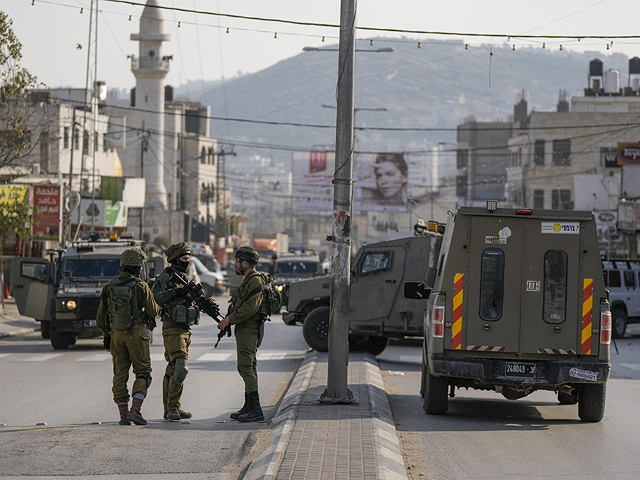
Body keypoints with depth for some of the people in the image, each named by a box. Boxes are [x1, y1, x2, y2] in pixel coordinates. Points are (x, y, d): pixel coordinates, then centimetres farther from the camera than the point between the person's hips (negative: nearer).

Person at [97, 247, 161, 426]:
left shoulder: (110, 286, 3)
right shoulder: (141, 287, -12)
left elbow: (101, 316, 9)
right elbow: (153, 312, -5)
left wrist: (107, 334, 21)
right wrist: (158, 306, 18)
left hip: (116, 335, 4)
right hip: (136, 334, -4)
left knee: (120, 374, 10)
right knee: (143, 373, 5)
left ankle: (123, 414, 9)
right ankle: (135, 410, -9)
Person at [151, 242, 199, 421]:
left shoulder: (185, 279, 19)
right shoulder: (166, 277, -8)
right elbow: (153, 296, -20)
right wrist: (175, 292, -24)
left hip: (186, 329, 9)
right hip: (172, 330, -9)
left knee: (173, 370, 11)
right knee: (180, 368, -17)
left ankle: (171, 410, 14)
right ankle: (172, 408, -15)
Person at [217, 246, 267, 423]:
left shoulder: (256, 282, -16)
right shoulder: (248, 280, 18)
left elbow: (250, 308, -24)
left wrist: (230, 319, -18)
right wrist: (228, 319, 12)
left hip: (249, 330, -11)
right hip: (244, 330, 11)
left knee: (246, 368, -14)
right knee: (248, 368, 13)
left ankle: (256, 410, -16)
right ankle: (249, 407, 19)